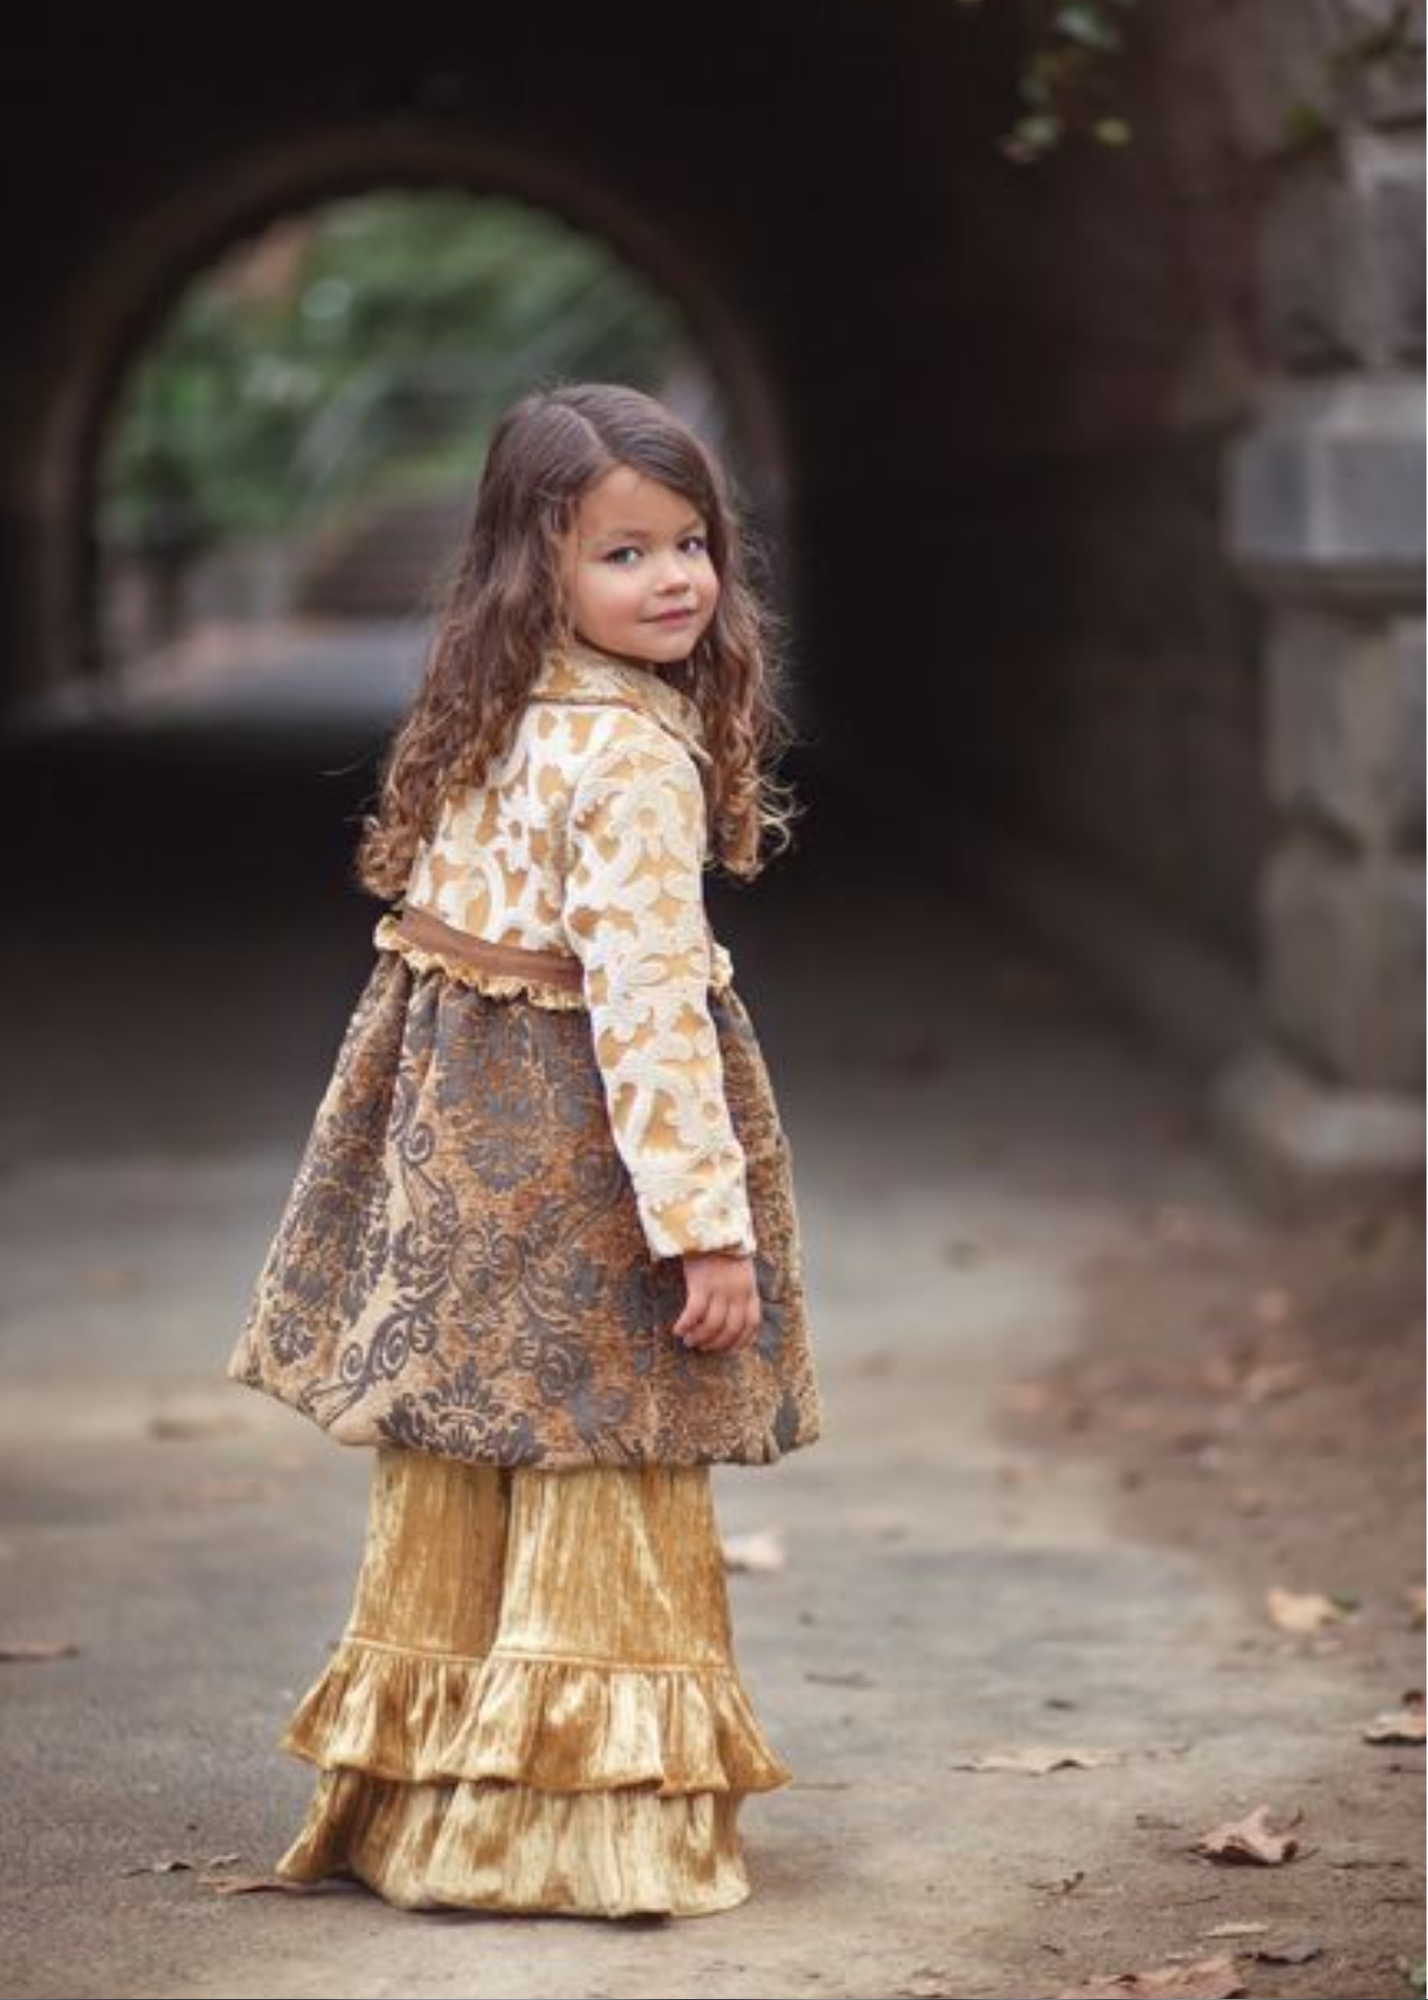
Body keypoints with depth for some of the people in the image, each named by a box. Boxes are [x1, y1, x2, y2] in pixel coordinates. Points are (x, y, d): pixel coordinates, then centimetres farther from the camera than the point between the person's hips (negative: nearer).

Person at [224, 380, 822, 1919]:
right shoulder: (638, 761, -17)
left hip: (447, 1145, 8)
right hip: (577, 1164, -8)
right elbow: (644, 1001, -22)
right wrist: (706, 1222, -21)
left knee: (446, 1487, 14)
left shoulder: (482, 727, 8)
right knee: (599, 1487, 2)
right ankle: (593, 1817, 8)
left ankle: (413, 1796, 22)